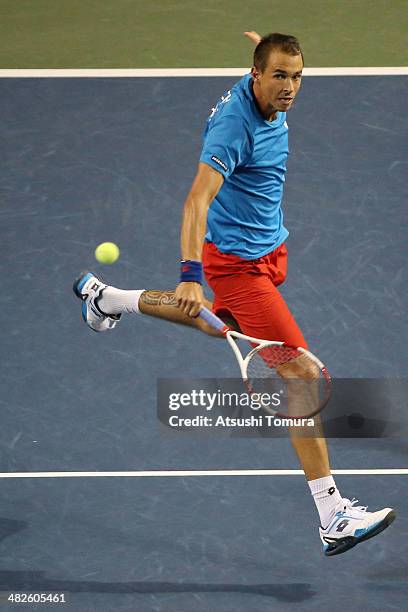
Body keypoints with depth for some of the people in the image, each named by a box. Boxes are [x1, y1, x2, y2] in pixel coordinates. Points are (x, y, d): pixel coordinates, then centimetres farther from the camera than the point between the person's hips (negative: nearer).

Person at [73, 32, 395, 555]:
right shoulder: (234, 125, -30)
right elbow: (197, 201, -39)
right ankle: (334, 520, -15)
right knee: (302, 375, -15)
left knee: (217, 323, 37)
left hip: (268, 247, 10)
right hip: (238, 261, -10)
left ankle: (105, 297, 53)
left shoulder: (269, 103, -4)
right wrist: (191, 274, -49)